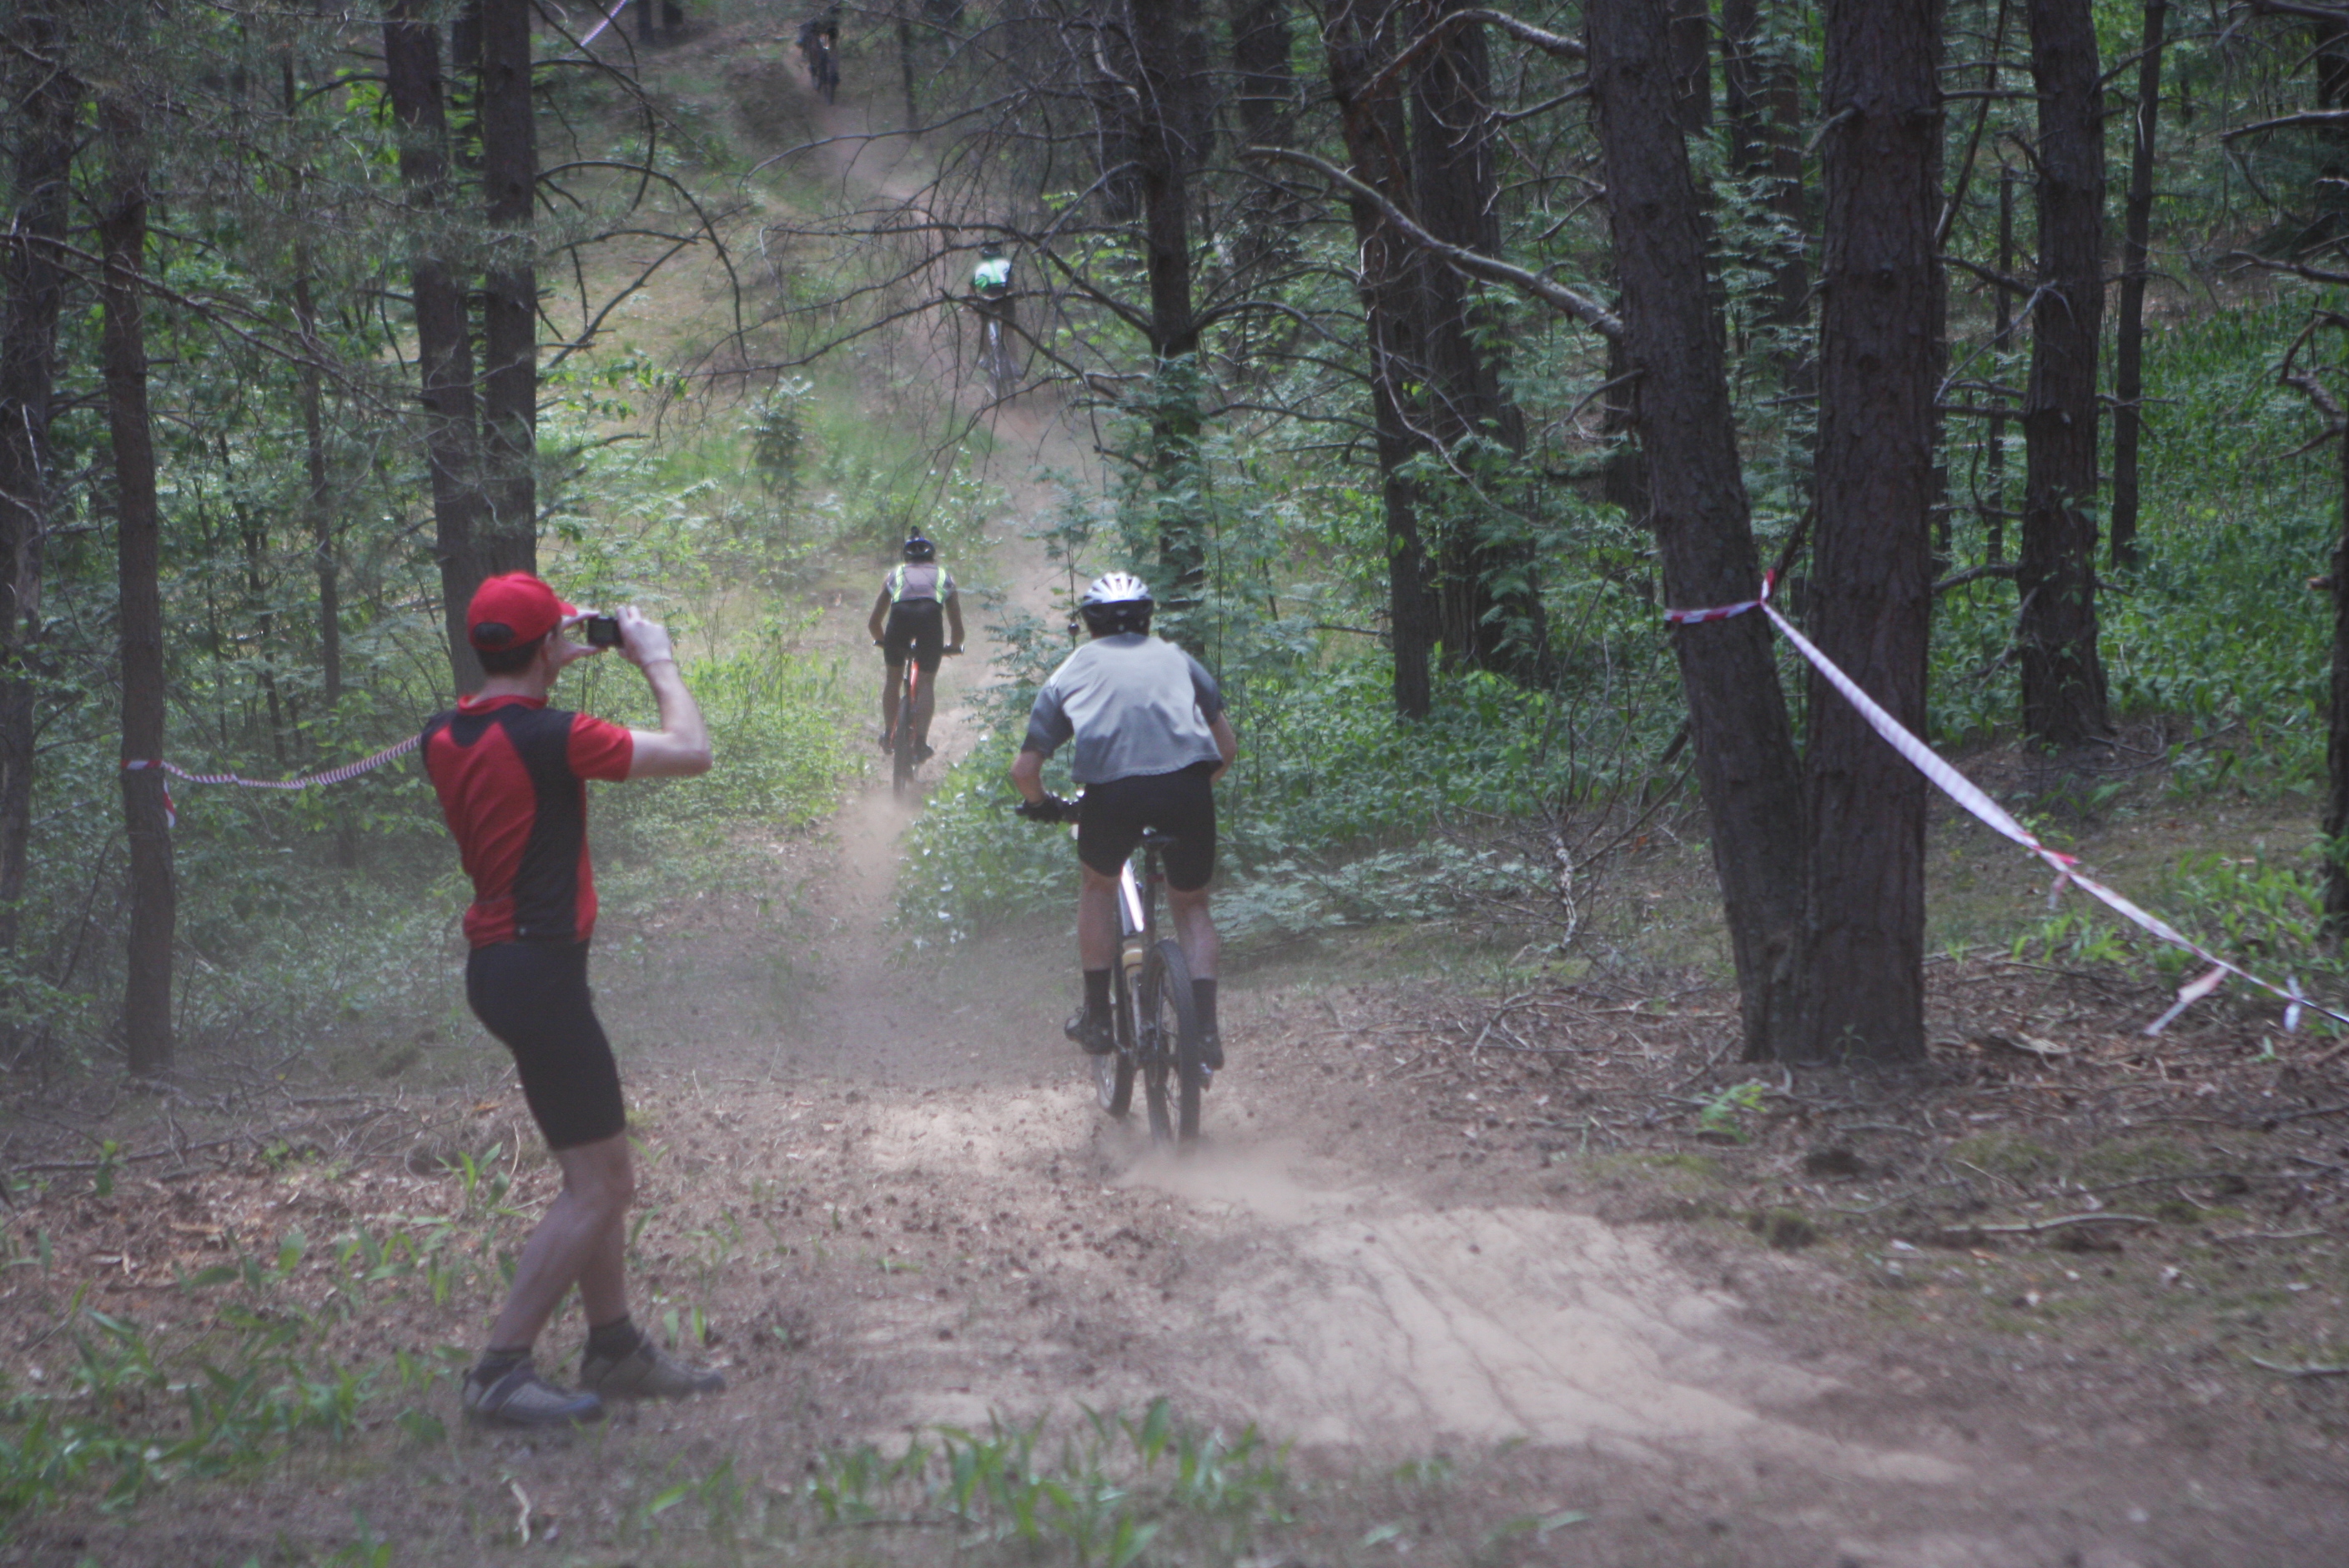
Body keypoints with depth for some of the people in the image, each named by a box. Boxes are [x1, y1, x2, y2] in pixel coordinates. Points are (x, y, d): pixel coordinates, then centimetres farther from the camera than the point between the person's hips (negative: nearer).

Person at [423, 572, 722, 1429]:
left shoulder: (446, 737, 4)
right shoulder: (547, 737, -20)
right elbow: (691, 752, -13)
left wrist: (550, 673, 25)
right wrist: (657, 662, 0)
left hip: (493, 964, 9)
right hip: (541, 969, -9)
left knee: (603, 1171, 18)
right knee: (595, 1184, -4)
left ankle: (616, 1348, 26)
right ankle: (500, 1371, -5)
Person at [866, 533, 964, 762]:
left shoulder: (895, 573, 35)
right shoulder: (944, 575, 35)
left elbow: (874, 623, 39)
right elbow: (957, 627, 37)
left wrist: (884, 642, 58)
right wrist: (953, 646, 57)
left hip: (901, 614, 1)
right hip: (930, 613, -1)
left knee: (893, 678, 22)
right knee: (927, 683, 10)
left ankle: (888, 734, 25)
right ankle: (921, 741, -2)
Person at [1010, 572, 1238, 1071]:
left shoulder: (1072, 671, 26)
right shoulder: (1177, 659, 28)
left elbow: (1024, 769, 22)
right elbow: (1227, 748, 27)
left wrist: (1042, 805, 43)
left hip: (1111, 789, -1)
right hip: (1187, 786, 1)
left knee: (1098, 884, 29)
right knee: (1191, 904, 22)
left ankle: (1097, 1018, 28)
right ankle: (1205, 1029, 7)